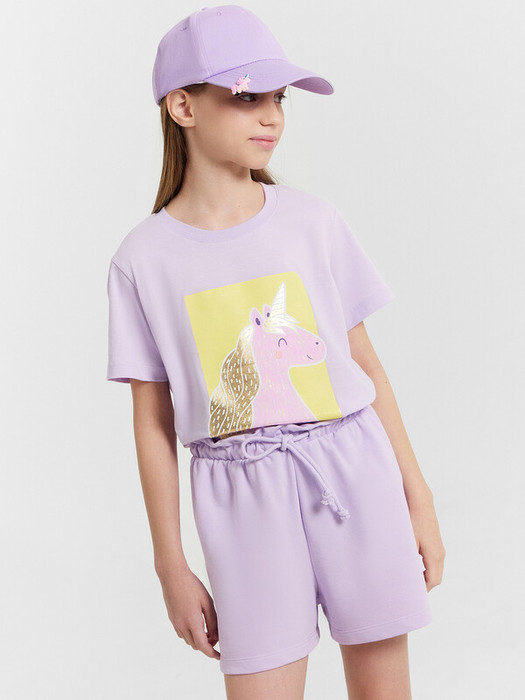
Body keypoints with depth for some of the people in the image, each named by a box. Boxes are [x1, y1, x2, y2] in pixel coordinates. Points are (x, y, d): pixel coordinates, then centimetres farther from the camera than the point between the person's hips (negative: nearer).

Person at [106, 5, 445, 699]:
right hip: (243, 497, -1)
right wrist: (172, 567, 4)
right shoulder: (144, 259, -2)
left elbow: (366, 365, 6)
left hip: (354, 472, 2)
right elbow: (153, 422, 2)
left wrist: (419, 499, 7)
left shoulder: (314, 220, 1)